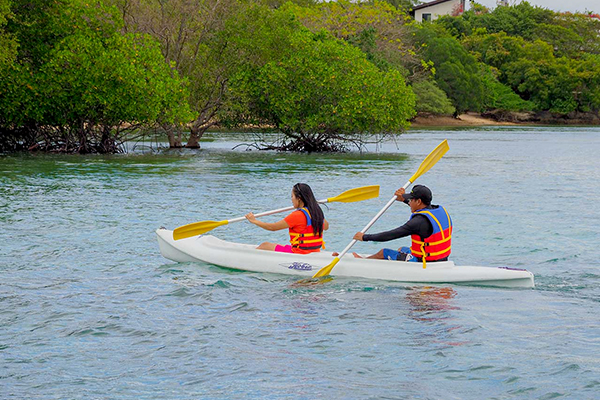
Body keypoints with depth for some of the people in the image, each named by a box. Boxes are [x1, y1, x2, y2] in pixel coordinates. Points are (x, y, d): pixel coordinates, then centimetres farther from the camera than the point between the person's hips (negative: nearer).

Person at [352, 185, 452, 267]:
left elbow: (391, 235, -21)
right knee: (402, 250, 32)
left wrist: (365, 237, -9)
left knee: (383, 253, 9)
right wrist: (404, 199, 32)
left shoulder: (420, 221, -25)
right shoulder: (441, 210, 0)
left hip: (423, 265, -9)